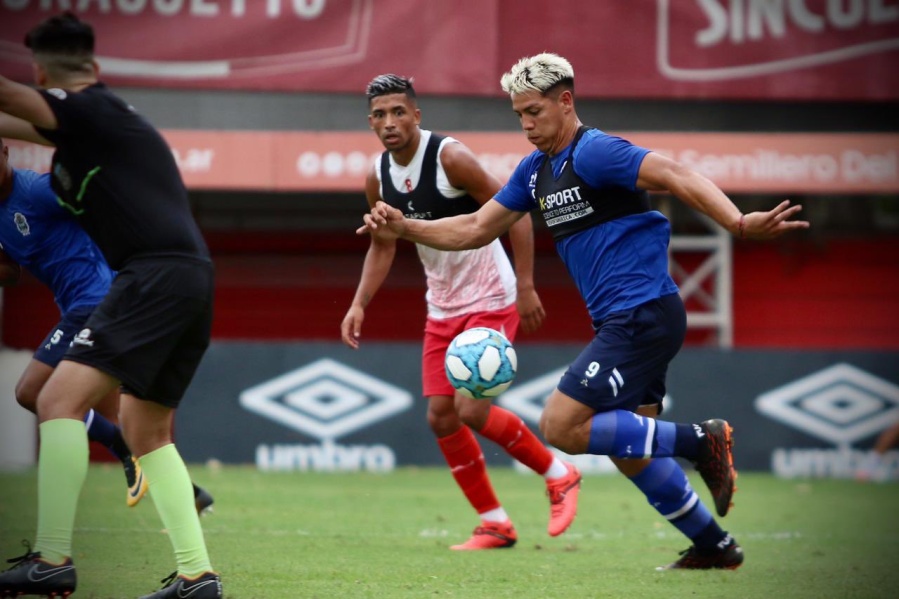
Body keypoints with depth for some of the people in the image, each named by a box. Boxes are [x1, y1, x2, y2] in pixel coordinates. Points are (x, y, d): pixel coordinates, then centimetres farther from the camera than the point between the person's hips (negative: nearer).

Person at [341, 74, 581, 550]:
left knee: (472, 411, -16)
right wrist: (359, 305, 2)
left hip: (490, 300, -7)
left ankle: (558, 474, 8)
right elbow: (382, 247, 14)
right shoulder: (377, 177, 1)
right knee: (441, 417, 1)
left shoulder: (450, 158, -20)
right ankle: (495, 523, 13)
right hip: (442, 309, 7)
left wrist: (525, 287, -18)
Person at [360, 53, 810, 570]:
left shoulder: (594, 151, -12)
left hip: (644, 313, -9)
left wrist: (738, 223, -39)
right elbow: (476, 228, 23)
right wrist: (406, 229, 10)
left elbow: (674, 175, -25)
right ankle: (715, 547, 25)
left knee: (562, 426, -14)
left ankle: (701, 441, -8)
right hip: (622, 321, 9)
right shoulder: (535, 171, 15)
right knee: (630, 451, 13)